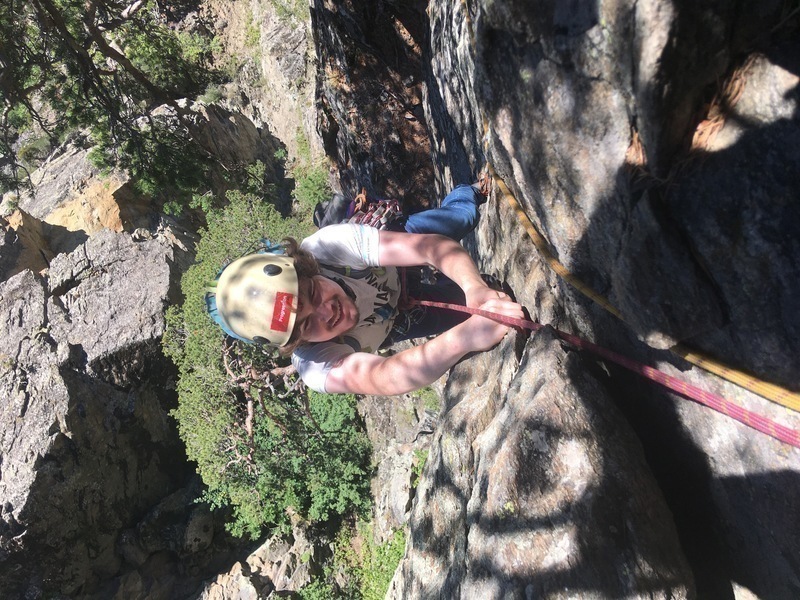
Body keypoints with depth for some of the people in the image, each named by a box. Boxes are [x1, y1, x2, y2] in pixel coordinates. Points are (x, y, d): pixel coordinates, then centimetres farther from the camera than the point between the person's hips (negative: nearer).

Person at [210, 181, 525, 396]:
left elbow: (433, 246, -47)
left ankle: (469, 191, 47)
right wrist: (462, 338, -78)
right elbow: (384, 377, -61)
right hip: (397, 321, 0)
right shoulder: (317, 368, -44)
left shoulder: (331, 244, -44)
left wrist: (475, 287, -65)